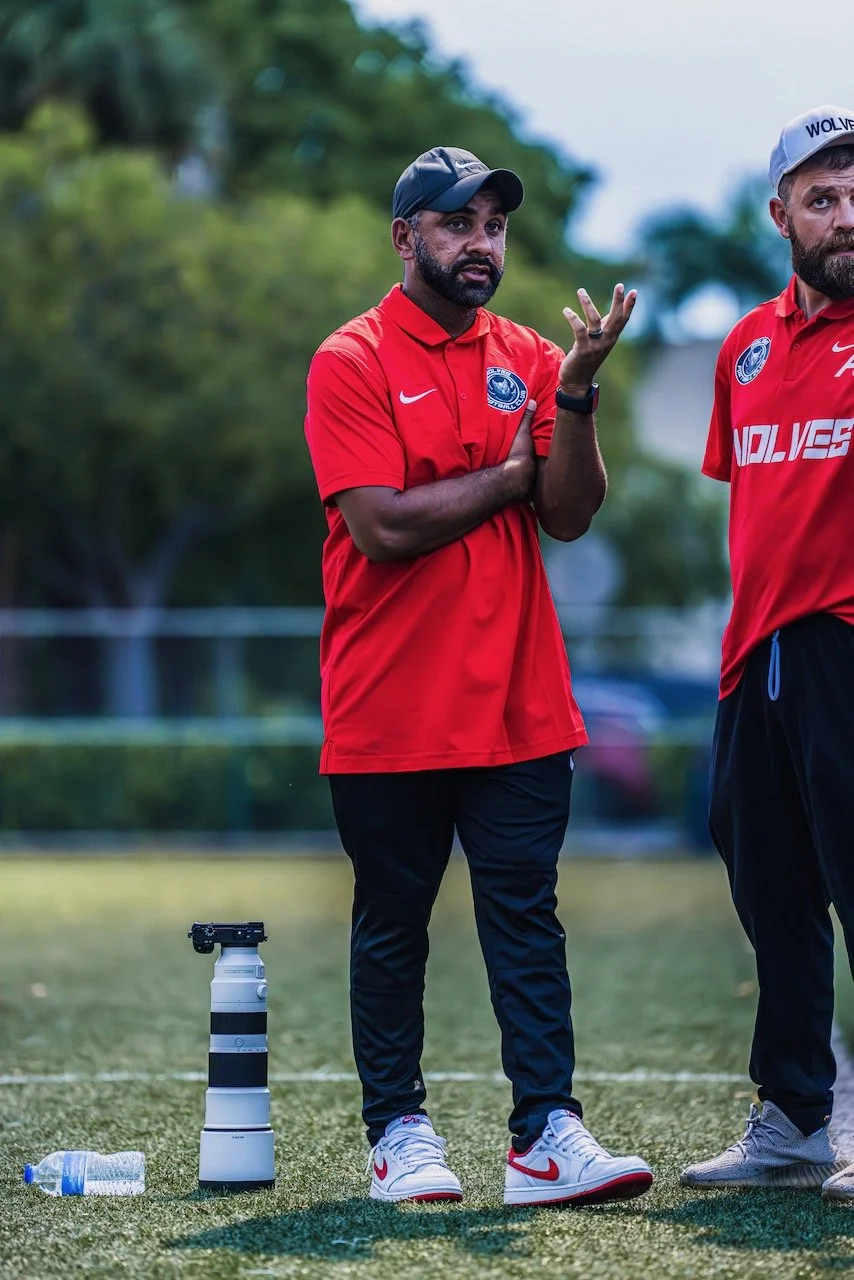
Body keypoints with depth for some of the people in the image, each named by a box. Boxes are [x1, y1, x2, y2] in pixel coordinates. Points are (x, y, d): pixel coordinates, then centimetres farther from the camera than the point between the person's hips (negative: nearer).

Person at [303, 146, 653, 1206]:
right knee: (391, 929, 6)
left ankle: (547, 1137, -4)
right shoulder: (352, 362, -4)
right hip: (388, 712, -3)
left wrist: (575, 393, -14)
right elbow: (385, 526, -15)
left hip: (517, 708, 3)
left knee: (526, 920, -1)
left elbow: (570, 514, 0)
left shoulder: (528, 360, 10)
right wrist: (511, 476, -4)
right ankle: (398, 1134, 14)